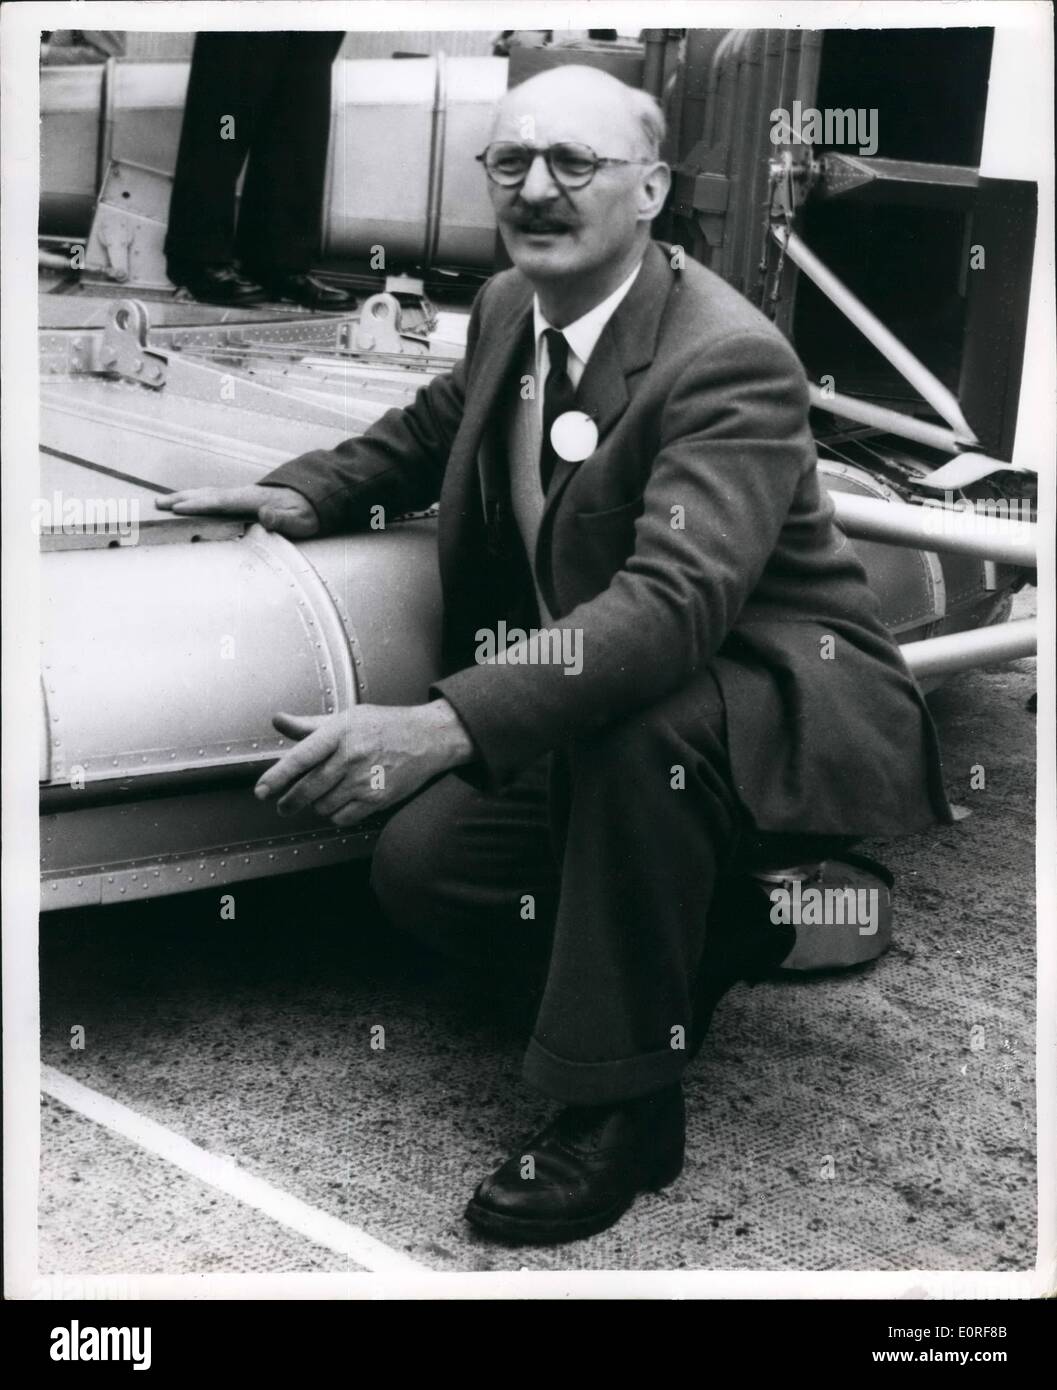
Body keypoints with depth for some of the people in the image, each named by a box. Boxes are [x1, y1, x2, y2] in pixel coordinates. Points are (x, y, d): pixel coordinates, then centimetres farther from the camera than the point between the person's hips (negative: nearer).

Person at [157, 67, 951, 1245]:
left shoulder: (730, 359, -24)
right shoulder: (507, 308, 1)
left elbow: (675, 602, -40)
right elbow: (435, 428, 24)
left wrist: (448, 723, -51)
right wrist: (309, 492, 4)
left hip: (794, 709, -7)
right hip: (604, 729, 8)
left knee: (640, 713, -39)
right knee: (422, 862, -9)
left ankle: (621, 1105, -20)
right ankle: (711, 934, 15)